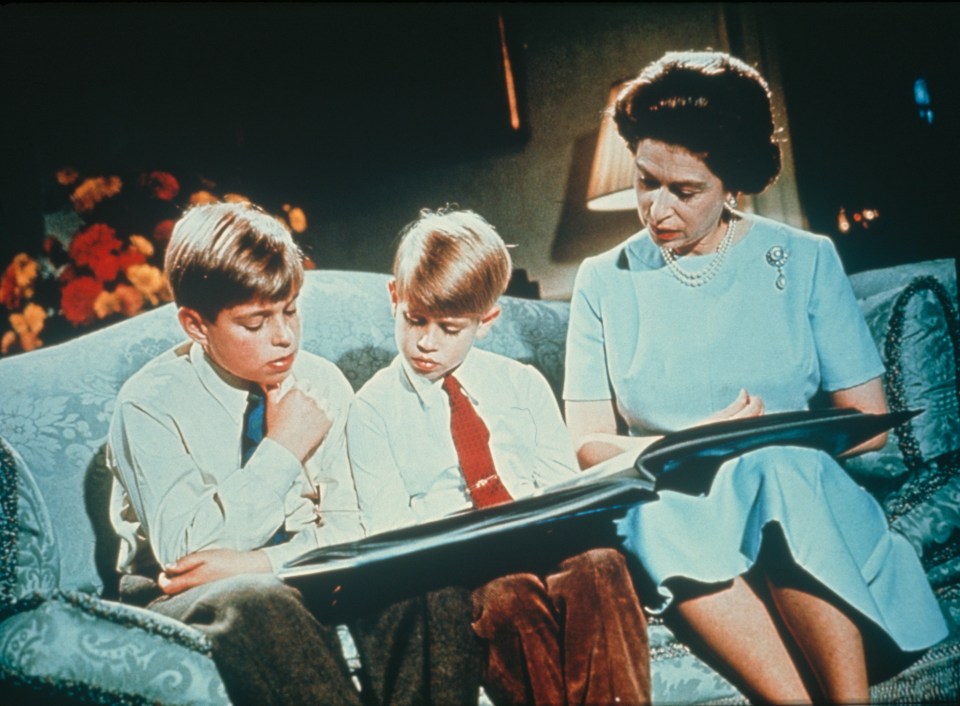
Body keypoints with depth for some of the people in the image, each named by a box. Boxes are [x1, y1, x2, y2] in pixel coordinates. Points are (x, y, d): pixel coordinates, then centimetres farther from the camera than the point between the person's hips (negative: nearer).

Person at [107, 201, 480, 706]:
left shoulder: (322, 383, 3)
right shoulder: (150, 403, -10)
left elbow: (346, 530, 0)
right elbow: (182, 553, -18)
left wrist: (259, 562, -19)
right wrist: (281, 451, -18)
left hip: (303, 575, 4)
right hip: (185, 602, -4)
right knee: (258, 606, -39)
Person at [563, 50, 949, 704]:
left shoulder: (806, 263, 7)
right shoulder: (604, 283, 9)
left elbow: (869, 422, 5)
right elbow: (587, 446, 3)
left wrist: (772, 442, -13)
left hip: (799, 498, 0)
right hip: (671, 517, 1)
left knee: (777, 472, -35)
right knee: (660, 509, -35)